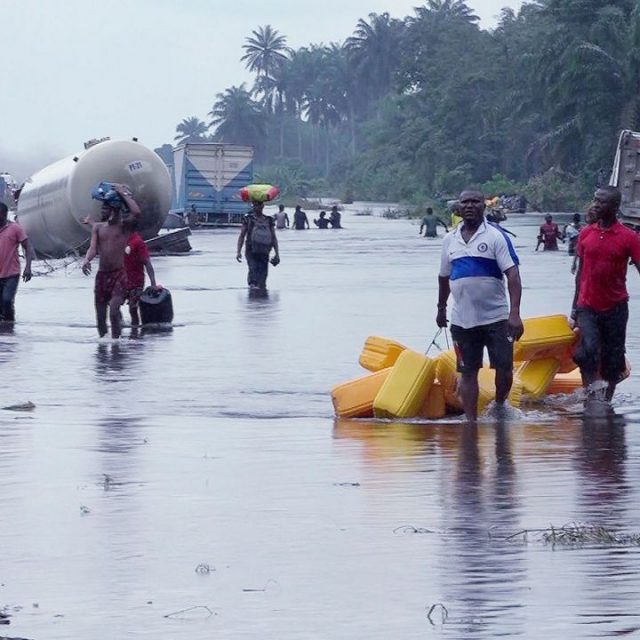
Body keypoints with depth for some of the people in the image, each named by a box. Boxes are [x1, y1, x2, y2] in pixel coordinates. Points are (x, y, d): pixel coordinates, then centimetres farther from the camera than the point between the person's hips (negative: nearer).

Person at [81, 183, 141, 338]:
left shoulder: (124, 227, -2)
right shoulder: (98, 227, 11)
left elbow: (136, 213, -22)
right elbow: (93, 247, -1)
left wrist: (124, 193, -11)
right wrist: (86, 260, -24)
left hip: (119, 274, -5)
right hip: (101, 274, 5)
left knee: (114, 311, -19)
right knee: (100, 315, 7)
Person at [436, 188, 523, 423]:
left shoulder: (496, 237, -5)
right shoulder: (450, 240, 9)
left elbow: (512, 274, -12)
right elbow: (444, 277, 23)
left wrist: (515, 313, -22)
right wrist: (441, 309, 29)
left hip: (495, 318, -3)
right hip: (462, 320, 3)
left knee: (504, 368, -2)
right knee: (468, 373, 4)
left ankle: (500, 405, 24)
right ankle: (471, 421, 9)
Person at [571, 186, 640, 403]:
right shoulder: (586, 234, 3)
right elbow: (581, 271, 11)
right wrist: (574, 306, 12)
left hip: (615, 307, -1)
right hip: (588, 307, 1)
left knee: (613, 360, 5)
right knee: (589, 349, -19)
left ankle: (606, 400, 18)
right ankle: (591, 392, -9)